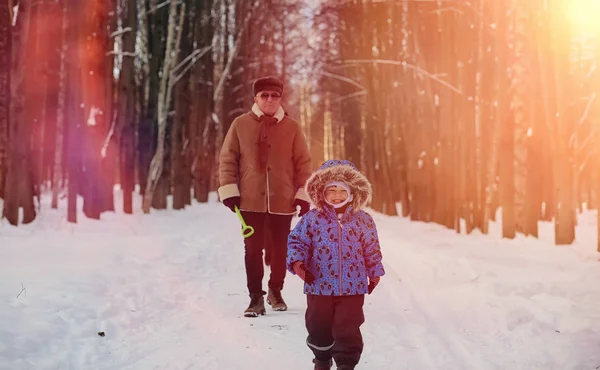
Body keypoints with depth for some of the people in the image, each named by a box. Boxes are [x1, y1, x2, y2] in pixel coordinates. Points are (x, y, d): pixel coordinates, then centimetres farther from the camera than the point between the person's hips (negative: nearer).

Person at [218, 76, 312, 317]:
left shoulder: (292, 127, 2)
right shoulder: (241, 125, 1)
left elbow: (303, 163, 3)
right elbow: (227, 159, 3)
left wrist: (303, 194, -1)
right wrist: (229, 190, -4)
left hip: (282, 201, 1)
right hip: (251, 200, -1)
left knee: (279, 250, 11)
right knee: (253, 250, 0)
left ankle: (275, 292, 31)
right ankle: (256, 297, 10)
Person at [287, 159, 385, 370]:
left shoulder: (363, 220, -1)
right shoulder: (312, 218, -4)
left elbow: (371, 249, 8)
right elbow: (297, 241, 0)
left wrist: (374, 273, 13)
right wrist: (297, 261, -16)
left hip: (352, 286, -1)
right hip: (319, 285, 1)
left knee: (347, 328, 0)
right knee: (318, 326, 14)